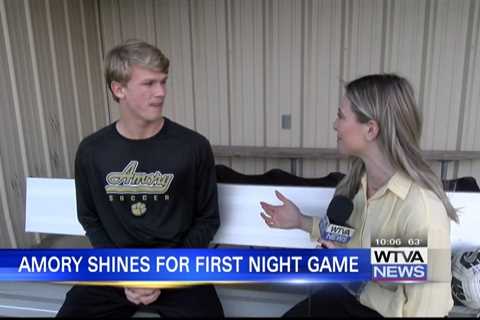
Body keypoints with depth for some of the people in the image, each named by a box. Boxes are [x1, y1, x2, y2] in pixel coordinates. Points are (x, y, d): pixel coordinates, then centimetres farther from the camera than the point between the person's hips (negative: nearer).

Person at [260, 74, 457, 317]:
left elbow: (423, 311, -26)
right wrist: (302, 222, 0)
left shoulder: (422, 209, -32)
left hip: (391, 310, -6)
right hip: (357, 293, 6)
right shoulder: (362, 177, -8)